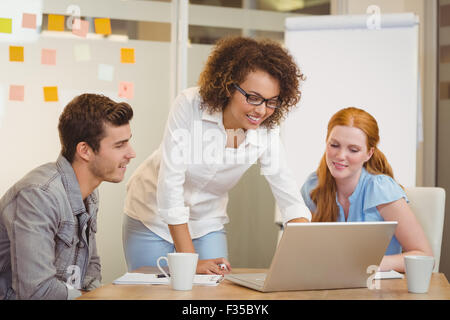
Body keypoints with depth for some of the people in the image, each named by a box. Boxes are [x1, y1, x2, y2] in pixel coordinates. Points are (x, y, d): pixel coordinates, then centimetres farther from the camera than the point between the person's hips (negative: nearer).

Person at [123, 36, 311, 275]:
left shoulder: (266, 132, -16)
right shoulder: (190, 105, -27)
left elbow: (289, 197, -13)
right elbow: (170, 183, -27)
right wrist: (190, 262, -28)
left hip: (207, 223, 3)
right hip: (154, 217, -3)